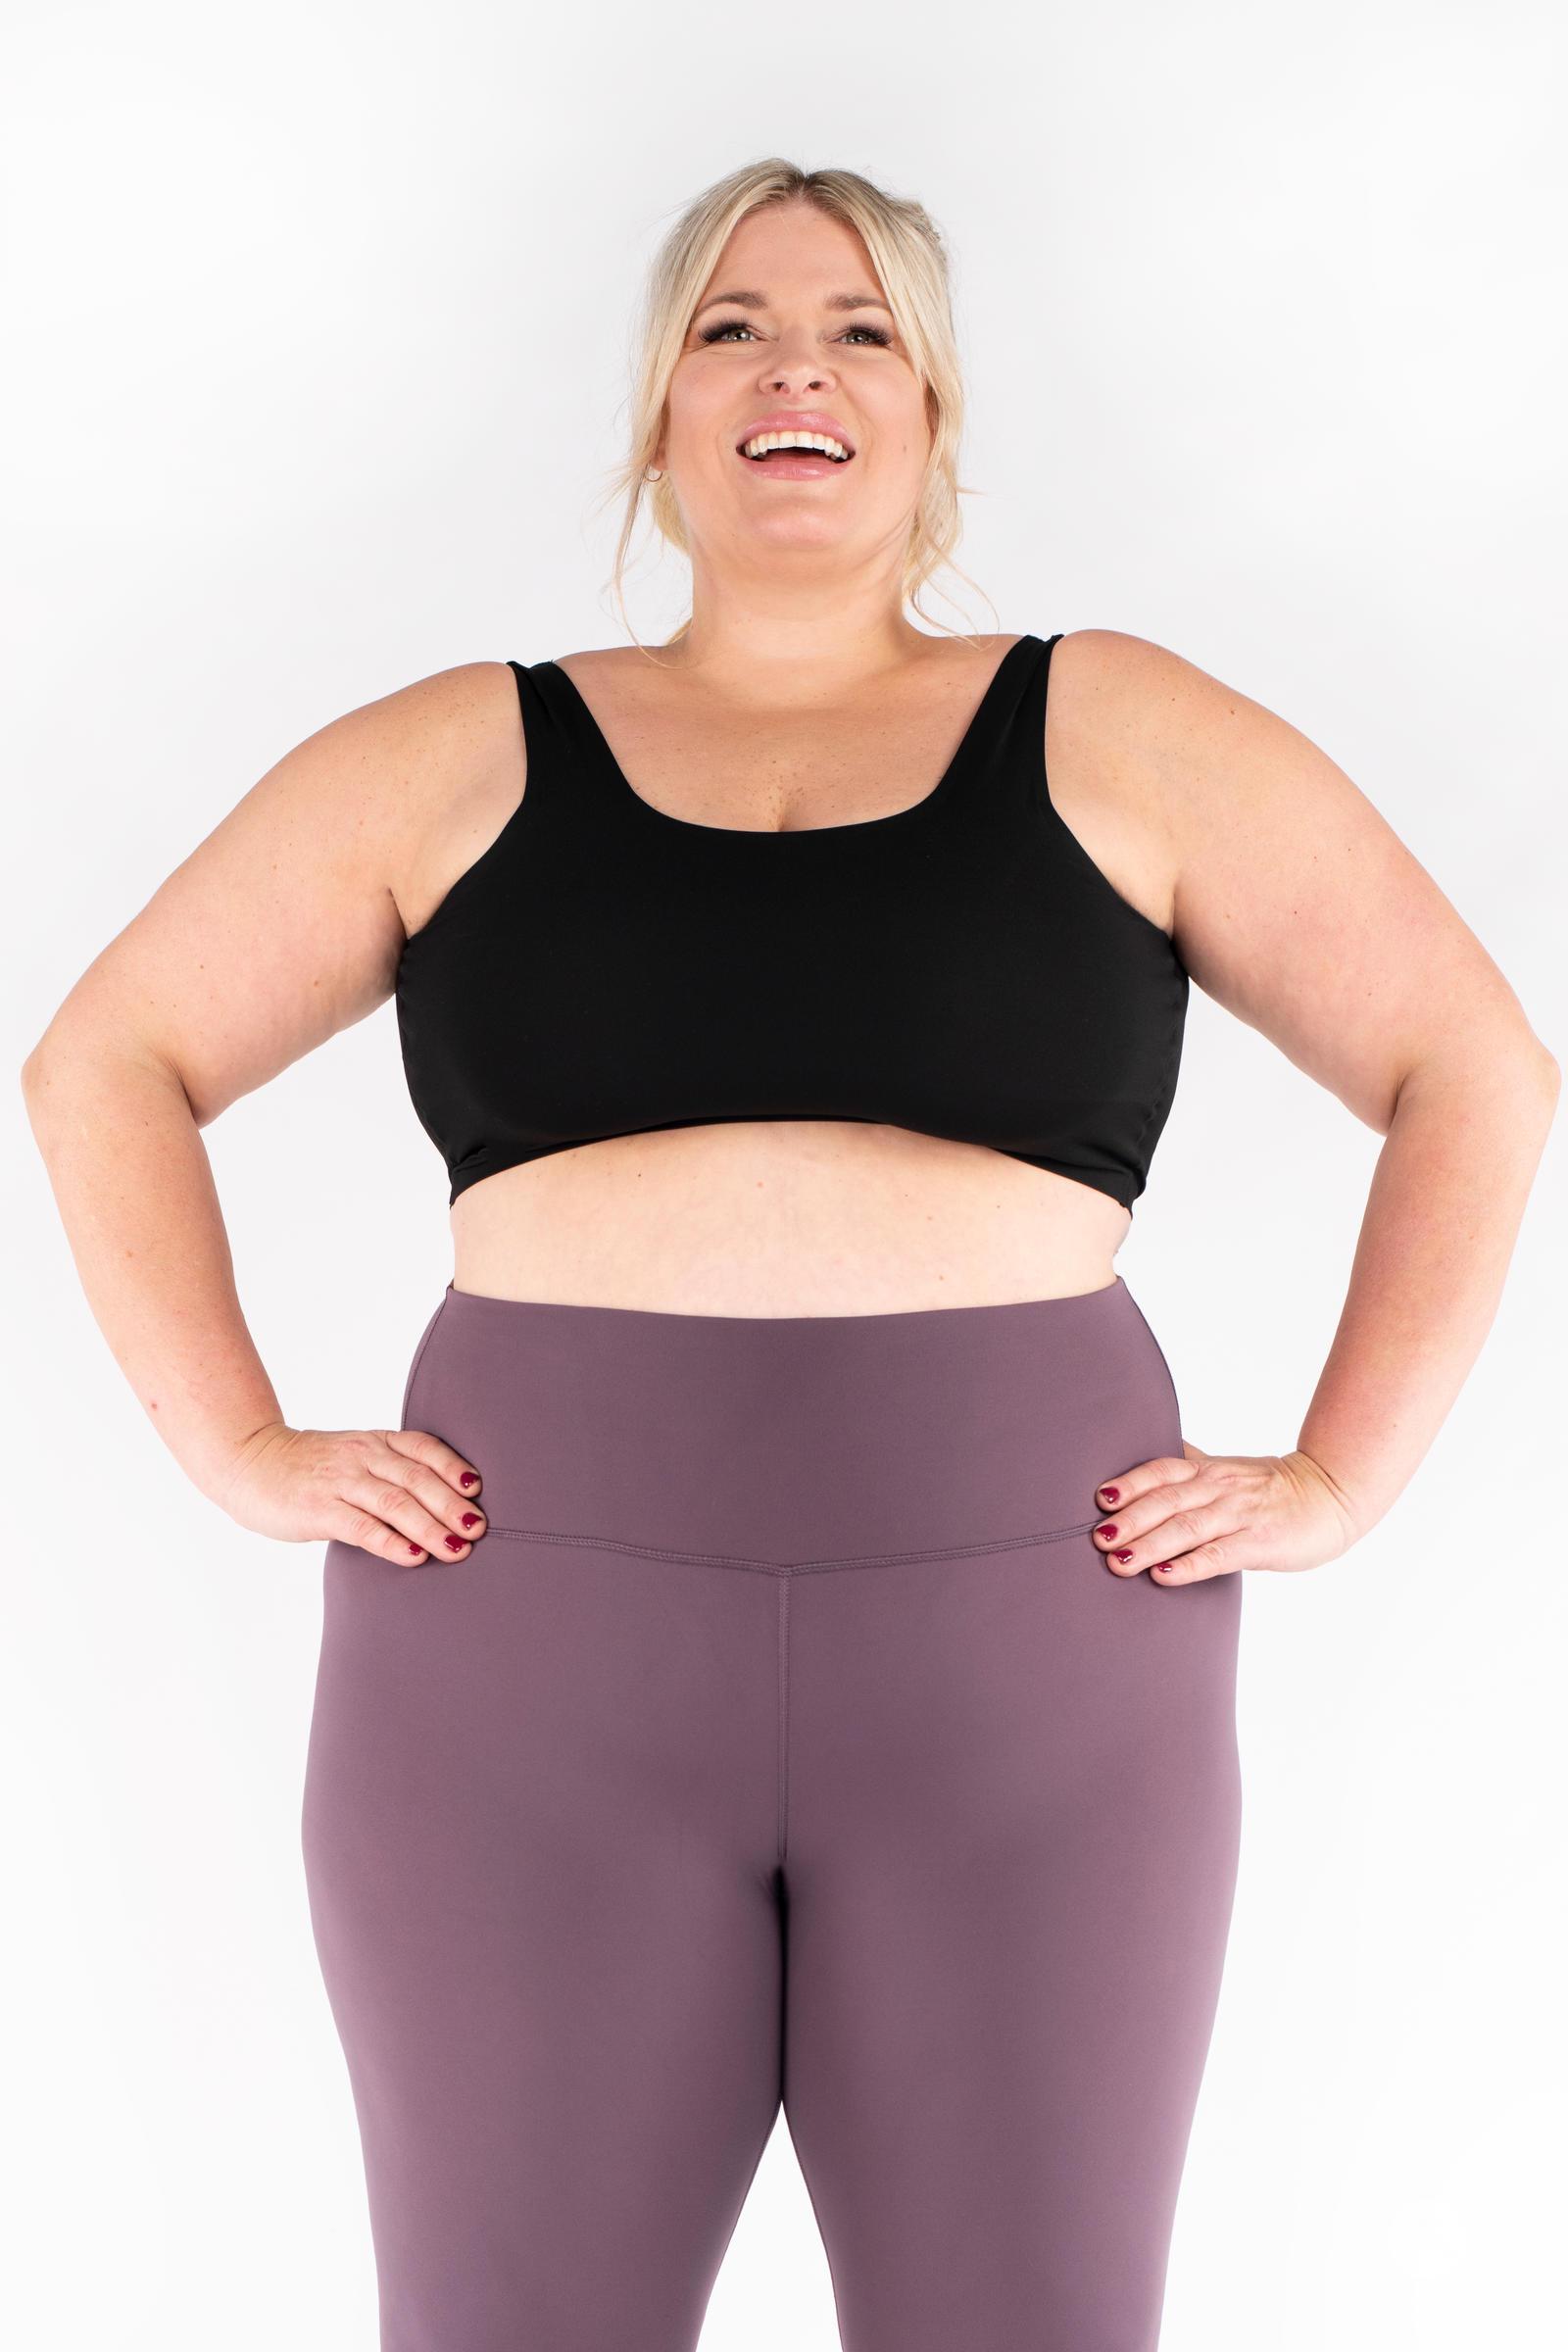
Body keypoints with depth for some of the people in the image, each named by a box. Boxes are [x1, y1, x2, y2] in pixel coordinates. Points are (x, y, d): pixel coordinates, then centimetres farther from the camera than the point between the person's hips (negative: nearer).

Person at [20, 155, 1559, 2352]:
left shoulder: (1116, 734, 8)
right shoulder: (464, 756, 10)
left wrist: (1335, 1480, 1)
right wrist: (243, 1450, 3)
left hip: (1028, 1651, 0)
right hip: (532, 1648, 1)